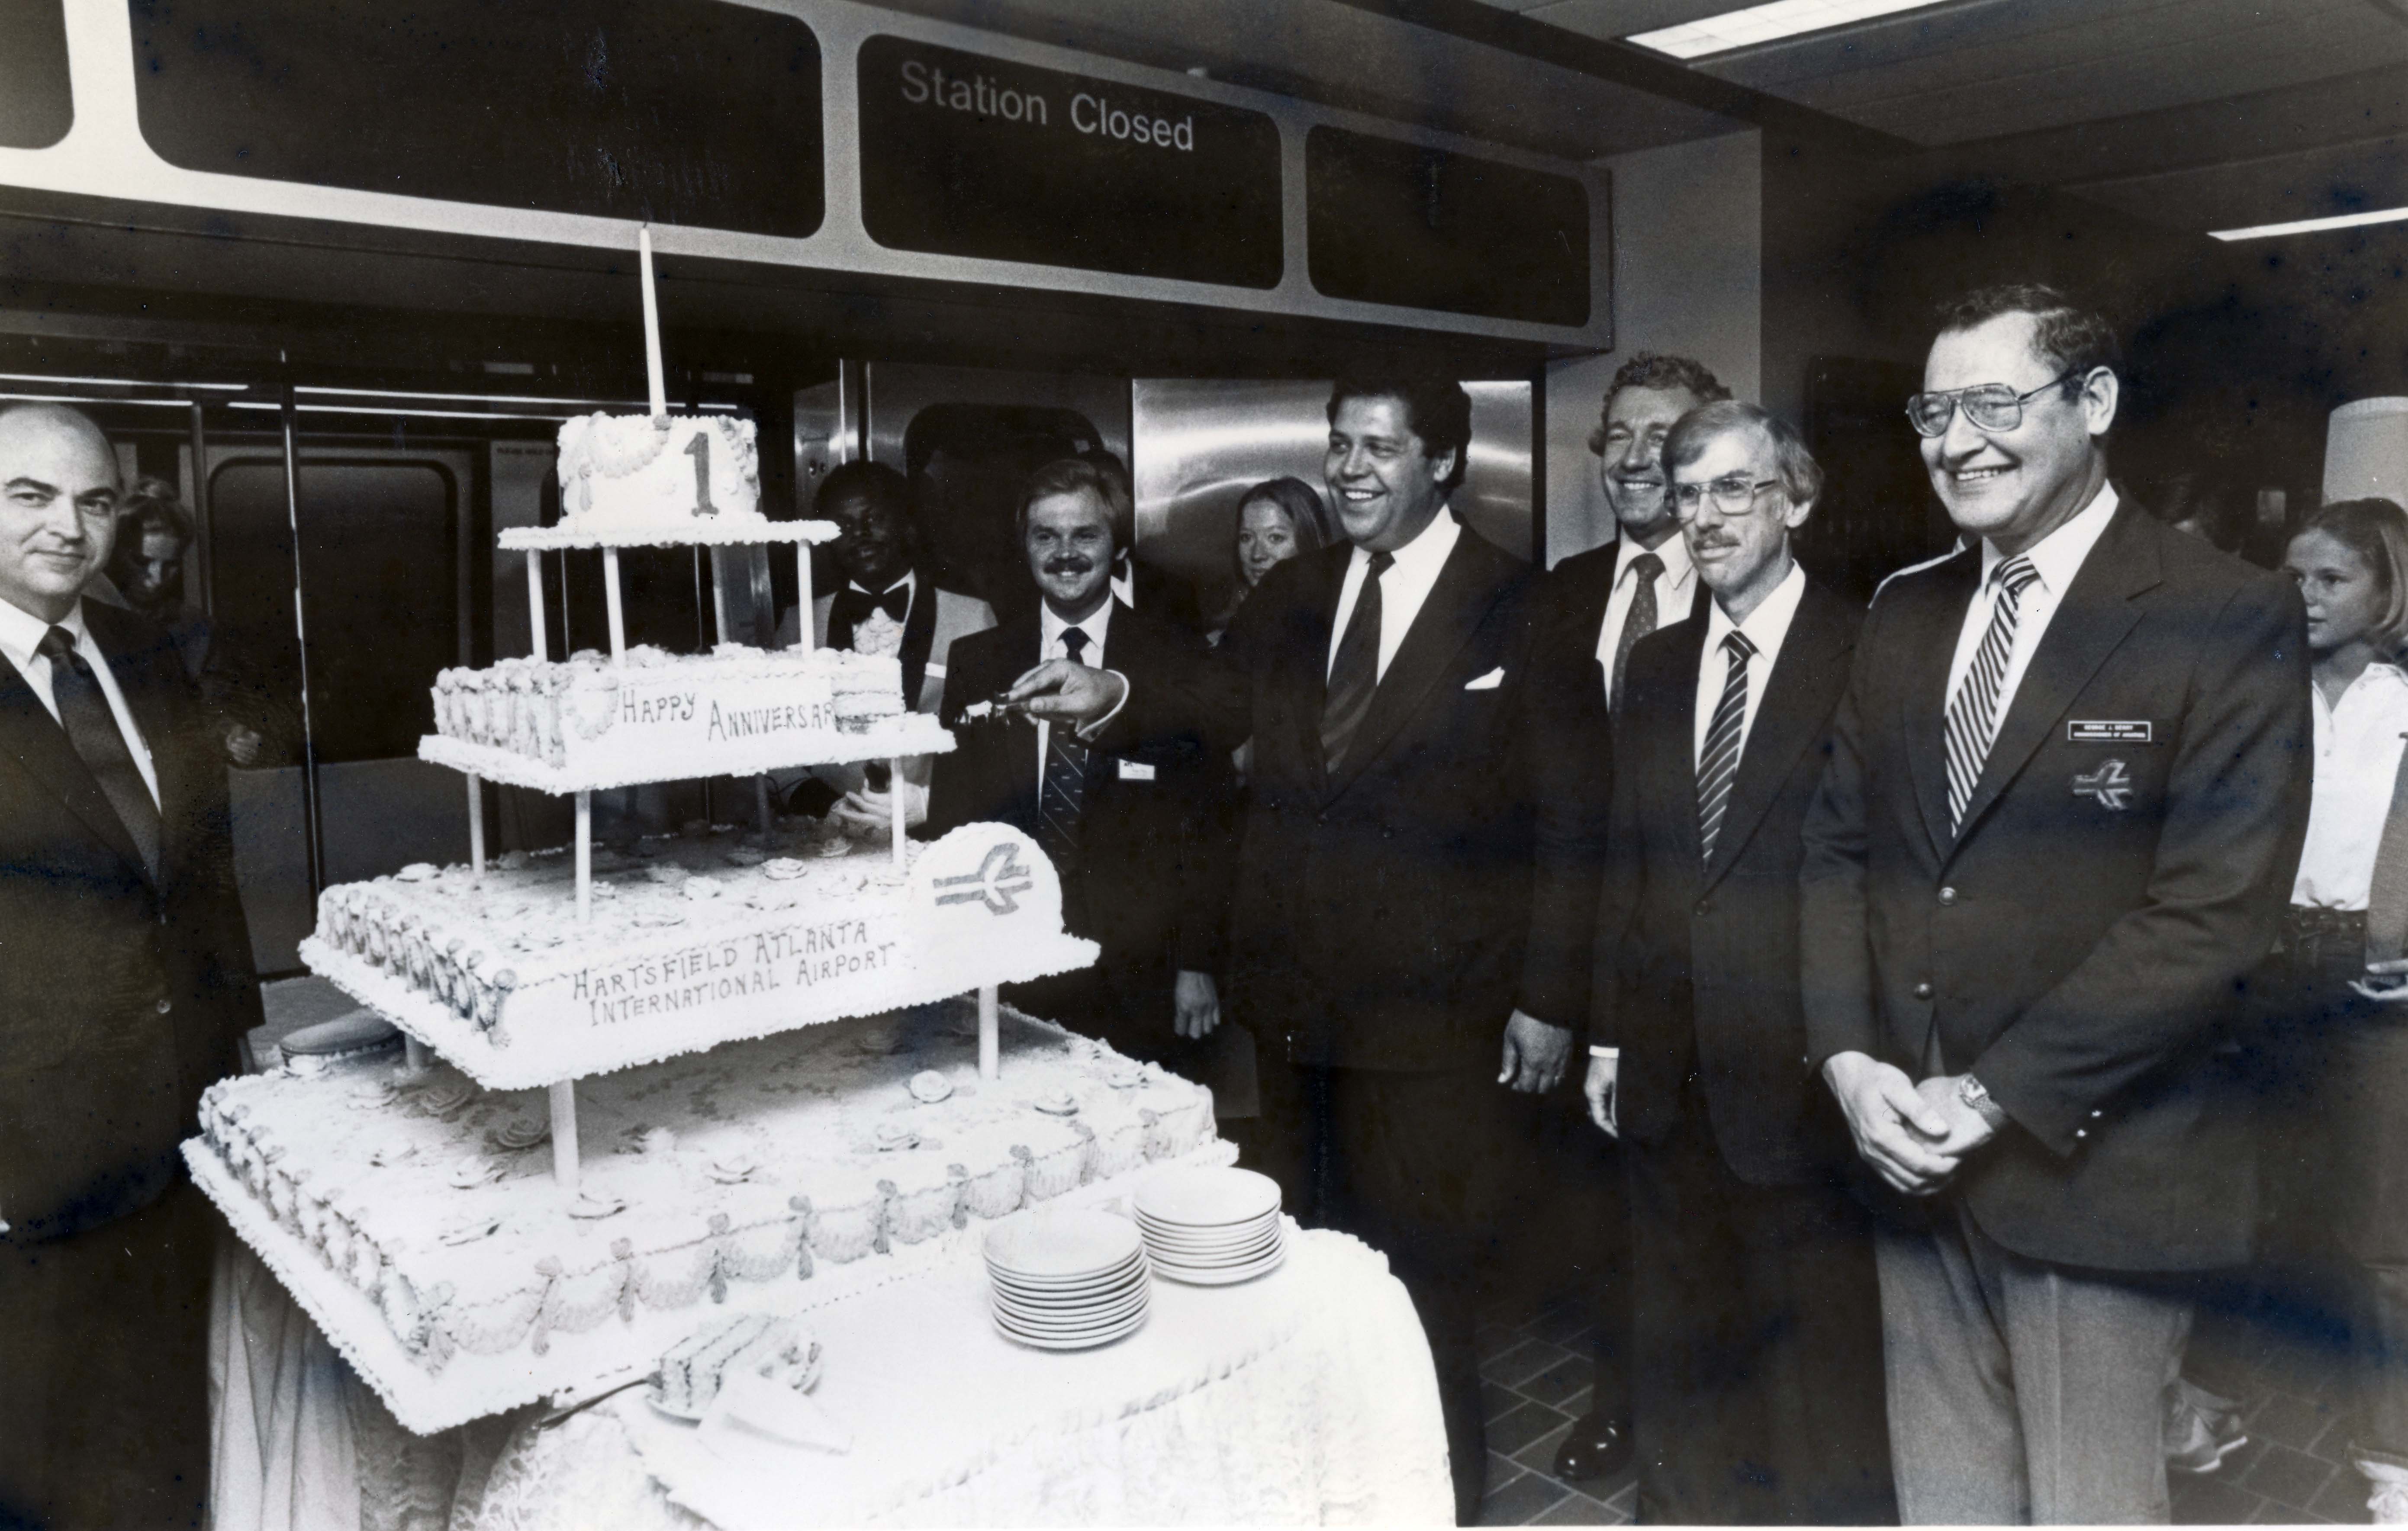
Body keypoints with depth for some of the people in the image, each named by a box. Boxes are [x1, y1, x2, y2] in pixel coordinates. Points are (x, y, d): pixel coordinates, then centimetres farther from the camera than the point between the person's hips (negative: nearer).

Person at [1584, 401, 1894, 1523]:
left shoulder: (1864, 656, -8)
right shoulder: (1656, 664, 10)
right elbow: (1626, 865, 11)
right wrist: (1610, 1032, 10)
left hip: (1797, 1074, -5)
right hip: (1670, 1073, 6)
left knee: (1819, 1369, 9)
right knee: (1675, 1357, 19)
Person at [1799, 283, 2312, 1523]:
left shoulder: (2230, 620, -9)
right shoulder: (1905, 613, 10)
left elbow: (2211, 912, -15)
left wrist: (1993, 1096, -16)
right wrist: (1847, 1059, -4)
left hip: (2094, 1165, -5)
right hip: (1910, 1148, 5)